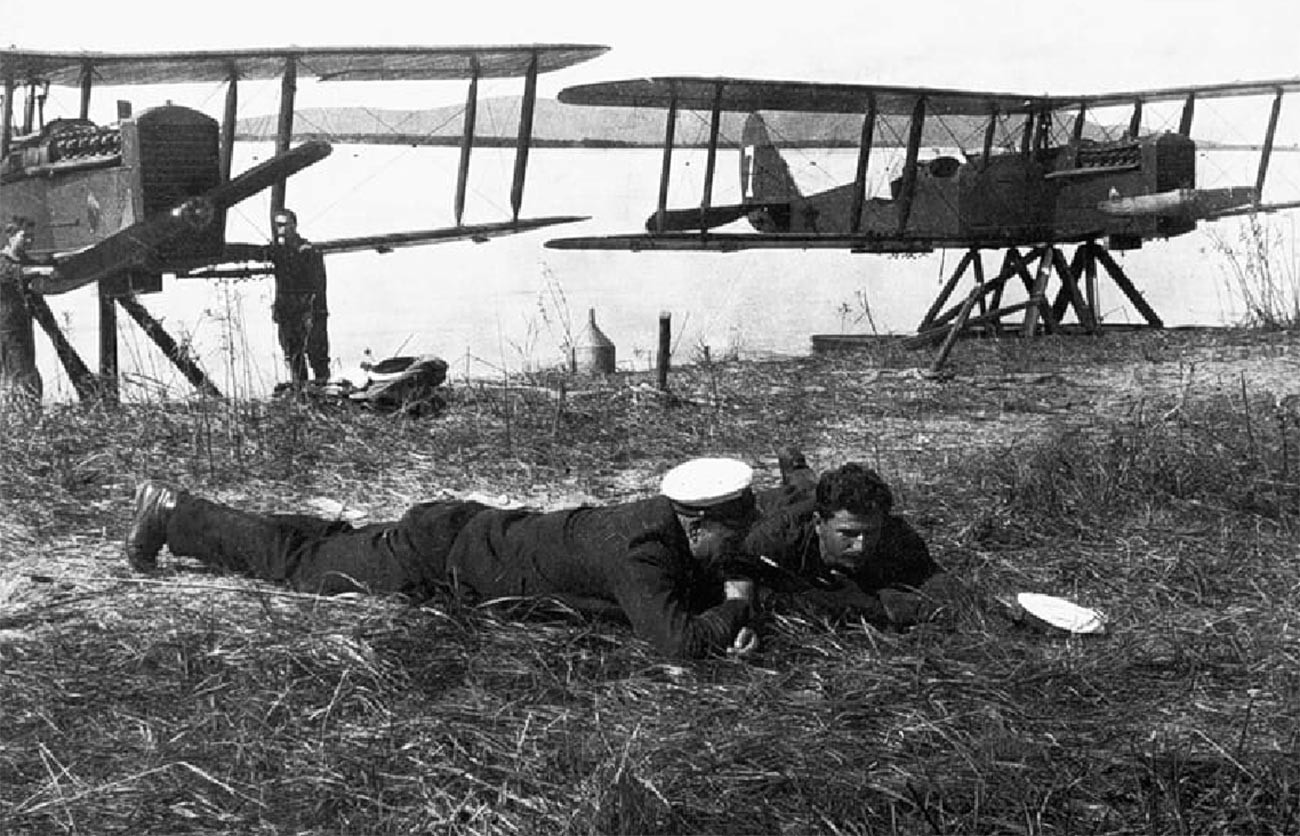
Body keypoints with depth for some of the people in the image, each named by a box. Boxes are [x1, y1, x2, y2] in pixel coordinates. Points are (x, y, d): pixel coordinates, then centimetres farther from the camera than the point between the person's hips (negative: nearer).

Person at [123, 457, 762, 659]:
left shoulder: (668, 521, -4)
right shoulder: (639, 550, -30)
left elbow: (699, 583, 13)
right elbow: (676, 638, -37)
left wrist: (728, 601, -9)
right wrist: (730, 613, -18)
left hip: (471, 529, 7)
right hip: (438, 555, -7)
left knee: (332, 547, 24)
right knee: (294, 562, 9)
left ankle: (169, 507, 35)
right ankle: (169, 514, 26)